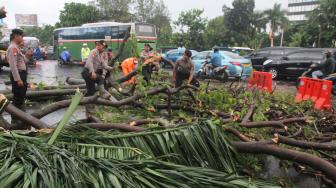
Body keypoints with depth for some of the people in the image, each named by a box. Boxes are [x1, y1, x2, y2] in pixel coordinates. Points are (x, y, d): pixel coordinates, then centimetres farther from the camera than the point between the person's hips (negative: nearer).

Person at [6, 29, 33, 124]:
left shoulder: (16, 48, 16)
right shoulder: (13, 48, -15)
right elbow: (13, 65, -22)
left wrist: (27, 56, 7)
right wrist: (18, 79, -25)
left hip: (21, 74, 10)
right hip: (17, 75, -10)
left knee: (21, 97, 18)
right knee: (17, 98, -4)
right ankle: (15, 119, 6)